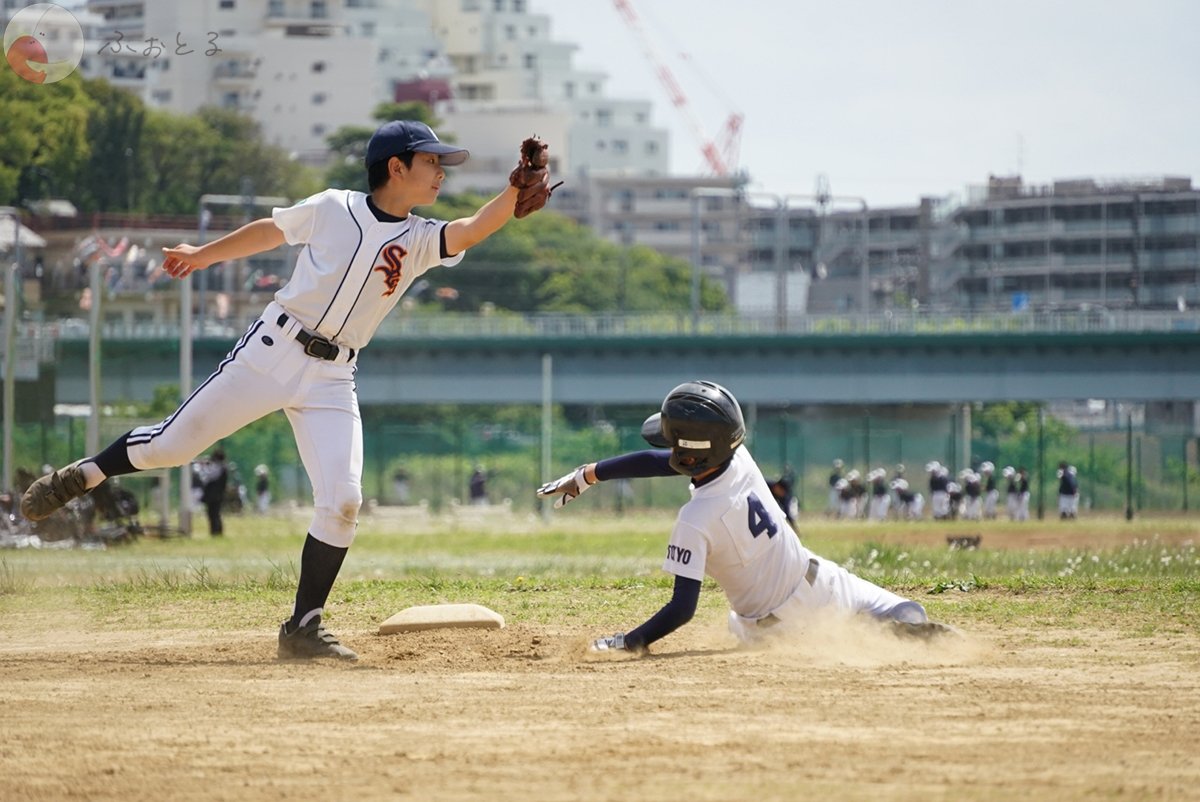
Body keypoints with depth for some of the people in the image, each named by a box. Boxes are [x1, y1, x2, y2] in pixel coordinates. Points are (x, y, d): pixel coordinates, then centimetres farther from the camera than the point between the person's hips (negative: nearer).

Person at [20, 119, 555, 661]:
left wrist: (515, 194, -36)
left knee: (343, 501, -12)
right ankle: (81, 476, 27)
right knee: (172, 444, -1)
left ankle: (303, 628, -1)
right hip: (271, 352, -2)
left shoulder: (421, 241, 1)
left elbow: (473, 230, -18)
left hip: (331, 378, 2)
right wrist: (204, 255, 23)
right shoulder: (331, 209, -2)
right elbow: (269, 230, 14)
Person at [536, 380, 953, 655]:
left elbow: (682, 609, -29)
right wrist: (587, 474, 8)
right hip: (818, 583, 6)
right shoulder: (739, 458, -12)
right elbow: (658, 461, 1)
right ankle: (908, 621, -3)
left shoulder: (696, 522, -31)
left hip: (774, 625, -6)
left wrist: (629, 642, -21)